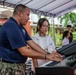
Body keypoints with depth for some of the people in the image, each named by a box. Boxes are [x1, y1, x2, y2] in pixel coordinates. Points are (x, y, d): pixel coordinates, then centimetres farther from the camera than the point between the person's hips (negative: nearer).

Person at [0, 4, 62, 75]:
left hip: (19, 65, 10)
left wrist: (48, 54, -5)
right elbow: (24, 52, -25)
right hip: (9, 67, -10)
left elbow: (32, 44, 6)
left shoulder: (21, 28, 12)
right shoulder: (11, 26, -21)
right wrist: (46, 56, -19)